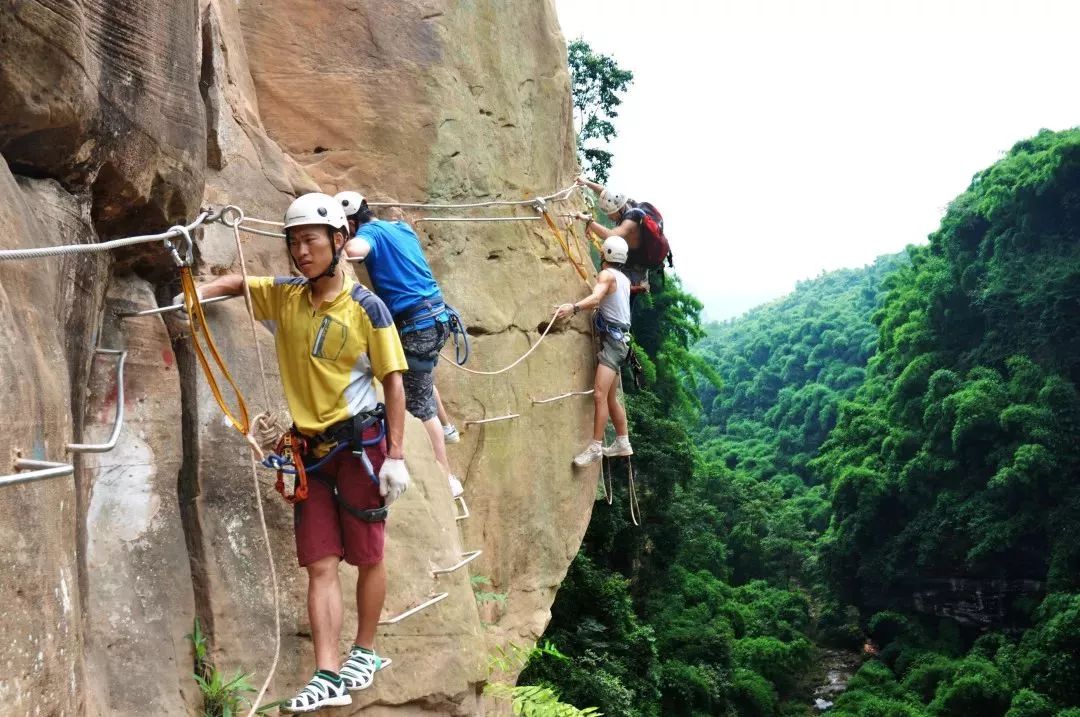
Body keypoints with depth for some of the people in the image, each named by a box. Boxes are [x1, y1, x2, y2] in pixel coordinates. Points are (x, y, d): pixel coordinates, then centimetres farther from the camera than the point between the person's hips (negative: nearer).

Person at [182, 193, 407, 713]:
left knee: (367, 557, 7)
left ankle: (365, 654, 26)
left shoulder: (366, 307, -8)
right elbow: (239, 282, 20)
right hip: (310, 447, 4)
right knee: (320, 564, 1)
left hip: (360, 442, -4)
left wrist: (395, 455, -12)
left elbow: (393, 381, -7)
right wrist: (200, 292, -4)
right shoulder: (284, 297, 5)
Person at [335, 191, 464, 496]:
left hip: (416, 323, -9)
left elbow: (354, 249, -35)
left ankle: (447, 480, 6)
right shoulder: (401, 227, 14)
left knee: (419, 403, 0)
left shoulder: (371, 231, -11)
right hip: (436, 314, 9)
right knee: (421, 378, 35)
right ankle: (446, 428, 56)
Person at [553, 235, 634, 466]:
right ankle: (623, 442, 25)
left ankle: (596, 447, -23)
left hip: (612, 339, -10)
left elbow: (596, 298, -32)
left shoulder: (607, 274, -11)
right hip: (618, 338, 10)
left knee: (600, 394, -18)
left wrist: (573, 307, -51)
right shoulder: (623, 279, 16)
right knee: (611, 397, 17)